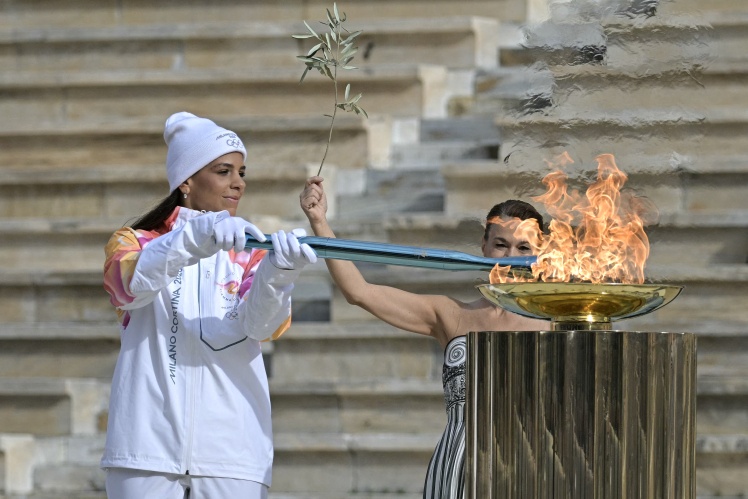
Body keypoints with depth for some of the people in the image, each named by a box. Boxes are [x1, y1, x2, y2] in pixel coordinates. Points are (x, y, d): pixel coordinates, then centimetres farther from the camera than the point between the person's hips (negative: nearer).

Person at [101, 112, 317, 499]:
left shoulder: (250, 256, 14)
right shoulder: (135, 242, 11)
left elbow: (259, 325, -8)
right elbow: (131, 282, -14)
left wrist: (277, 274, -30)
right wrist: (194, 237, -32)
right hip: (148, 448, -1)